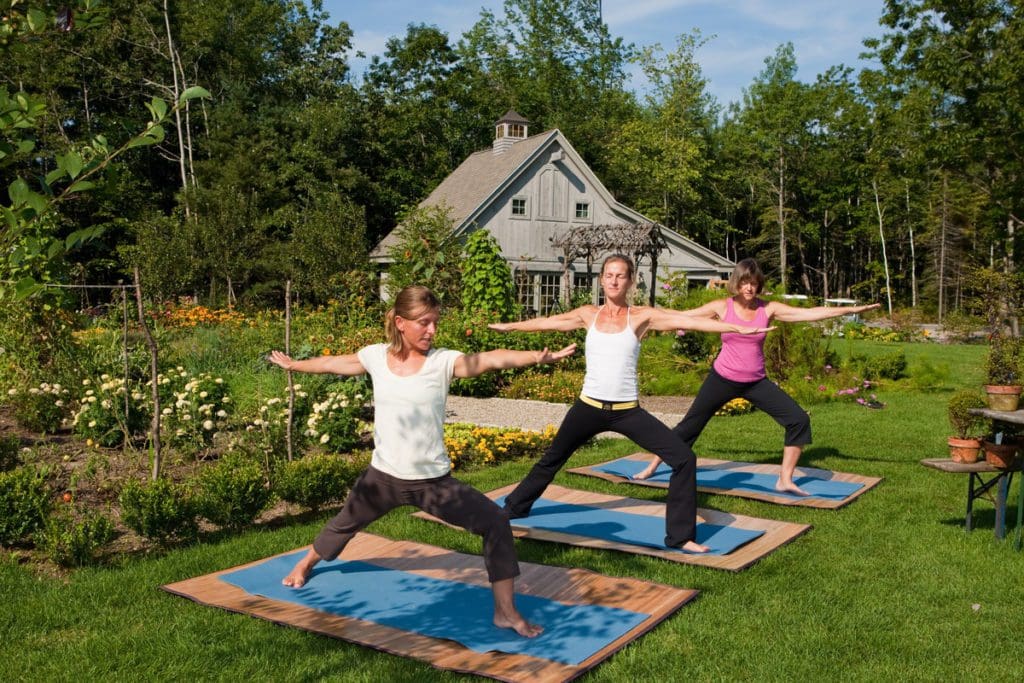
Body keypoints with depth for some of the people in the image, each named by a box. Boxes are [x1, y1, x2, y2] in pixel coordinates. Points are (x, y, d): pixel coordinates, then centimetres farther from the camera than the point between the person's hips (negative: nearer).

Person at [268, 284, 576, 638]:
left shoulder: (443, 361, -13)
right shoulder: (376, 356, -5)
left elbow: (493, 359, -30)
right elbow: (333, 363, 14)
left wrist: (538, 356, -46)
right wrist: (292, 364, 30)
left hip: (434, 480, -2)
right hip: (383, 476, 2)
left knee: (495, 522, -14)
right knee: (344, 524, 25)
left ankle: (505, 611, 0)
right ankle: (305, 564, 58)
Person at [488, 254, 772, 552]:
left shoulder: (642, 316, -4)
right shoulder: (588, 314, 3)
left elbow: (688, 320, -11)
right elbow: (547, 322, 14)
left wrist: (739, 328, -16)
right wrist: (507, 326, 24)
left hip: (628, 411, -2)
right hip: (589, 407, 2)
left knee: (683, 458, -14)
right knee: (551, 459, 20)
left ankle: (680, 535, 0)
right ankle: (515, 506, 45)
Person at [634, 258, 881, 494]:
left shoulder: (769, 309, -5)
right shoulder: (722, 307, -8)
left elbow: (810, 313, -9)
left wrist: (850, 309, -14)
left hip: (756, 382, 2)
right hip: (722, 379, -2)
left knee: (799, 420, -10)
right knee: (689, 426, 6)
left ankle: (785, 480, 2)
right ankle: (652, 467, 24)